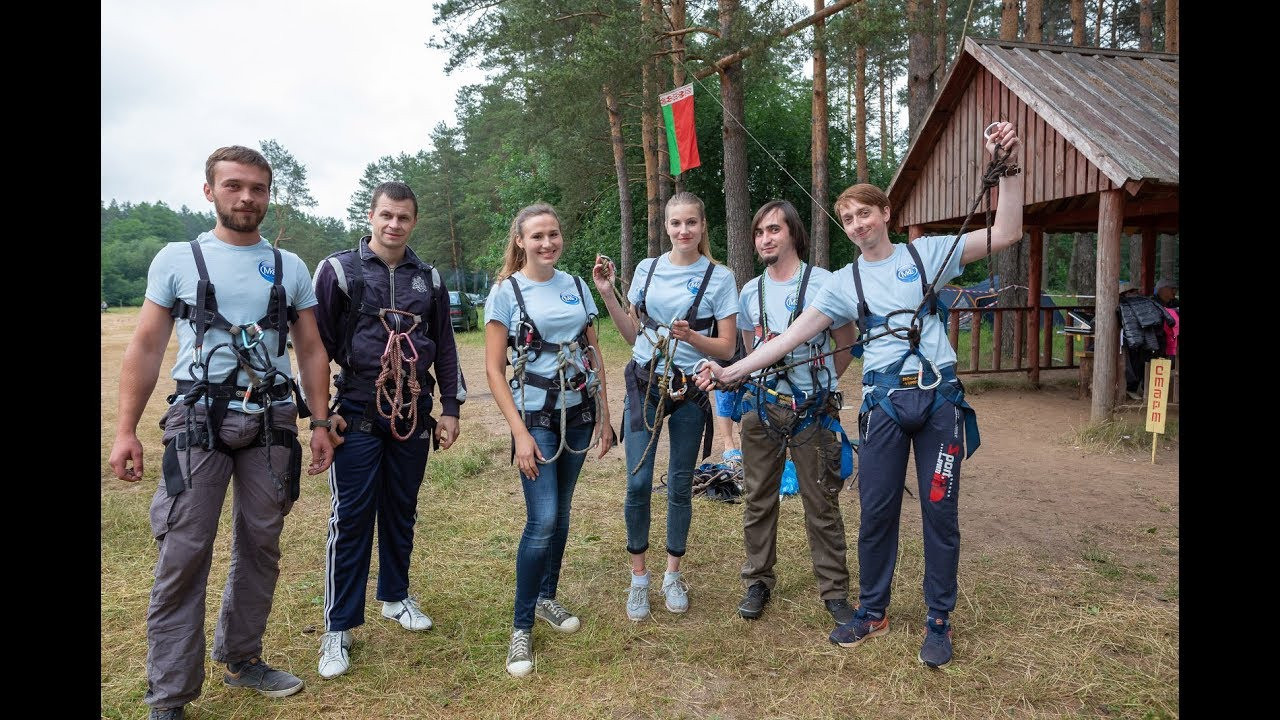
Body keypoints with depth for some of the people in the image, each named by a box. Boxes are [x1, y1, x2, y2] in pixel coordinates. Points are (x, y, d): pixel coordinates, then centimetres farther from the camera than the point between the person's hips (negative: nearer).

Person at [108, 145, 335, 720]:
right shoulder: (177, 258, 4)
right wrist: (125, 430, -3)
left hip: (272, 424, 3)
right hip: (197, 421, -2)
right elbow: (146, 346, 3)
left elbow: (311, 351, 10)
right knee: (183, 555, -3)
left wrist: (320, 422, 3)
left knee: (260, 548, 10)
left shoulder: (290, 268, 9)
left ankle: (241, 658, 28)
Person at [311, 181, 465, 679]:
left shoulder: (429, 279, 8)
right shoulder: (338, 270, -2)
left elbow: (444, 344, 11)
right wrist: (322, 411, -7)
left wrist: (451, 407, 7)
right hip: (357, 414, -3)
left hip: (413, 414, 4)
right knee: (351, 517, -2)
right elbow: (318, 343, -3)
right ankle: (338, 627, 8)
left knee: (401, 511, 13)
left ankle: (395, 596, 31)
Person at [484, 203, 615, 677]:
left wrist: (604, 416, 8)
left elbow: (593, 355, 11)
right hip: (536, 417, -4)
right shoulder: (506, 291, -6)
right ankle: (521, 628, 5)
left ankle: (547, 598, 32)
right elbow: (493, 369, -9)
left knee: (561, 514, 12)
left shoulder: (576, 286, 6)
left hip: (578, 415, 5)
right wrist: (520, 433, -15)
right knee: (542, 521, -10)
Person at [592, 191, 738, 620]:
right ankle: (639, 578, 13)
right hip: (644, 384, 2)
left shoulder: (719, 277, -3)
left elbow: (726, 347, -3)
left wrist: (691, 336, -21)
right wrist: (608, 296, 0)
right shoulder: (647, 269, 6)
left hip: (689, 390, -1)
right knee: (638, 484, -4)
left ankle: (672, 576, 25)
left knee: (680, 486, 7)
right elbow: (633, 335, 11)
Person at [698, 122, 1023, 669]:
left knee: (940, 510, 4)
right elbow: (792, 337, 1)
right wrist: (731, 371, -7)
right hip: (884, 403, 1)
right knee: (876, 511, 6)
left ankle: (939, 621, 20)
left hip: (939, 397, -1)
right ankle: (872, 612, 25)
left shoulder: (927, 252, 6)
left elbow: (1006, 234, -1)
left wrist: (1007, 169, -14)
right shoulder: (845, 282, 8)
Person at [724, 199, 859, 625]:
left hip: (811, 411, -4)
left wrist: (819, 385, 5)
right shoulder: (750, 293, 9)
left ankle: (834, 590, 17)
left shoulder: (823, 284, -5)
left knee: (822, 505, 3)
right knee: (758, 499, 10)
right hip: (762, 408, 4)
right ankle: (758, 581, 25)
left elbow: (847, 346, 2)